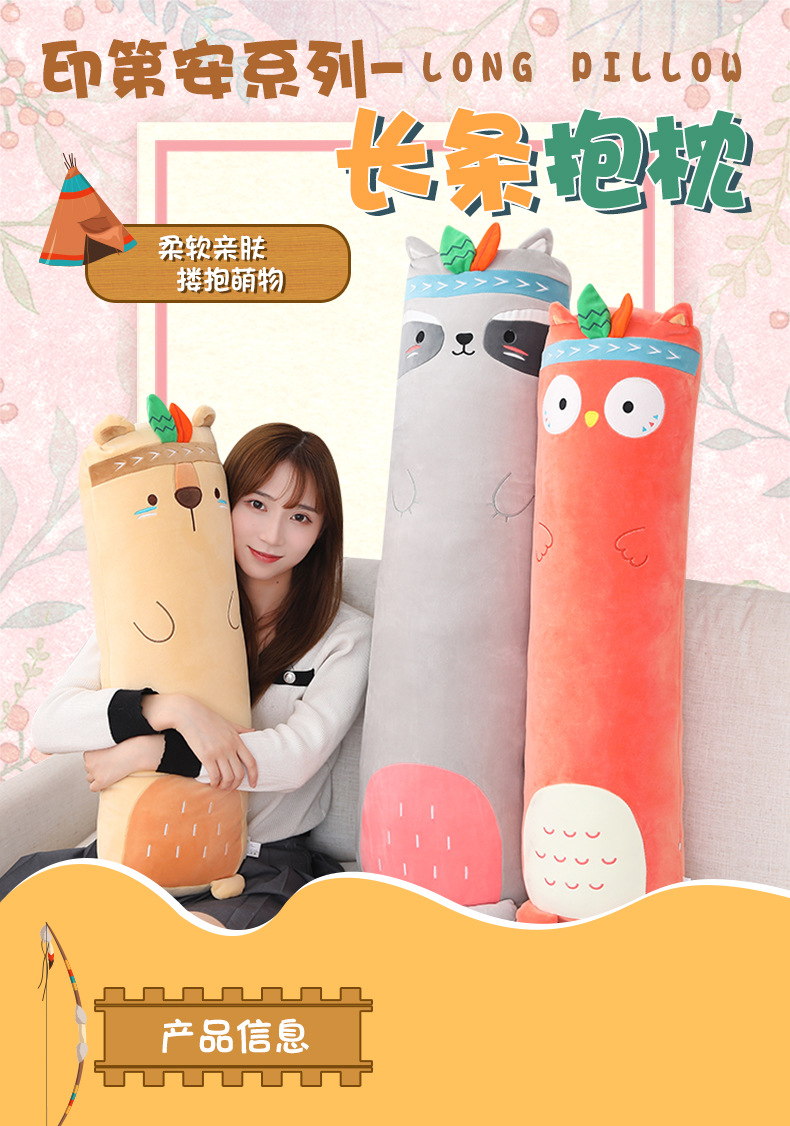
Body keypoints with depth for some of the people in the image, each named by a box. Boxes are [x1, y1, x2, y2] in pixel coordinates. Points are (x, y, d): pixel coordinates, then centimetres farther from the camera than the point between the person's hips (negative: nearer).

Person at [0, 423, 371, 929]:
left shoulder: (346, 636, -2)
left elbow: (297, 758, -17)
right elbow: (50, 723, -7)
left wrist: (141, 754, -17)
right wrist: (173, 709, -25)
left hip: (262, 870, -3)